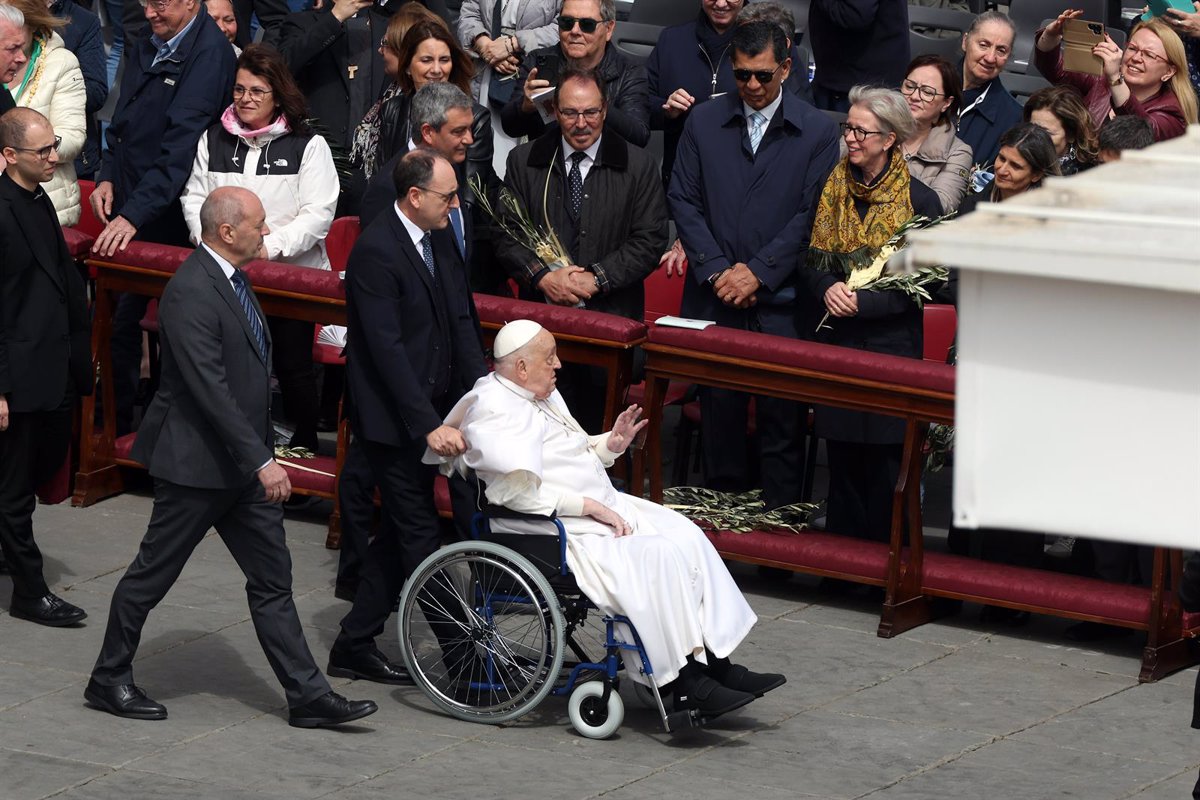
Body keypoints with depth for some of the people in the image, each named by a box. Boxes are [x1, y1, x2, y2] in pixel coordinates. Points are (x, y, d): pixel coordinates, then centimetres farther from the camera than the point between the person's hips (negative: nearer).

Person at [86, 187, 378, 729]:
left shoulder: (232, 279, 9)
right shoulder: (190, 292, -22)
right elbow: (210, 388, -27)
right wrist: (260, 460, -28)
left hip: (243, 464, 9)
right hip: (196, 463, -9)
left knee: (272, 579, 8)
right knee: (152, 575, 6)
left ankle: (308, 696, 10)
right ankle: (108, 680, 21)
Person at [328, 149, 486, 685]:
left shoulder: (438, 241, 7)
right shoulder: (375, 252, -20)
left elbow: (460, 323, 9)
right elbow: (387, 349, -23)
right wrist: (430, 425, -26)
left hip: (428, 410, 9)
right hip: (391, 417, -9)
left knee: (400, 531, 14)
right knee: (420, 536, -3)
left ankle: (354, 647, 23)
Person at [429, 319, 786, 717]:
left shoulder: (544, 395, 16)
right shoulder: (495, 410, -16)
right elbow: (518, 491, -26)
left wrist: (609, 445, 7)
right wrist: (590, 506, -22)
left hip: (601, 508, 10)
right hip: (563, 531, -10)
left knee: (686, 537, -6)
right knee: (657, 558, -26)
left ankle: (717, 664, -7)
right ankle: (681, 683, -23)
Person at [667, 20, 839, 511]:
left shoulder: (817, 132, 0)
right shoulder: (704, 121, 7)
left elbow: (812, 215, -4)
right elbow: (683, 200, 5)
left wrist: (758, 271, -11)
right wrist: (716, 270, -6)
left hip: (782, 301, -2)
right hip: (714, 299, 2)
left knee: (782, 418, 0)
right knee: (718, 410, 7)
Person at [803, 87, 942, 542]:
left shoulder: (920, 201, -7)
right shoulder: (835, 188, 6)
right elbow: (814, 260, 12)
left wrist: (862, 301, -16)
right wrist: (828, 288, -10)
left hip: (893, 346, -4)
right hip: (839, 341, 4)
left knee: (885, 464, -3)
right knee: (841, 458, 9)